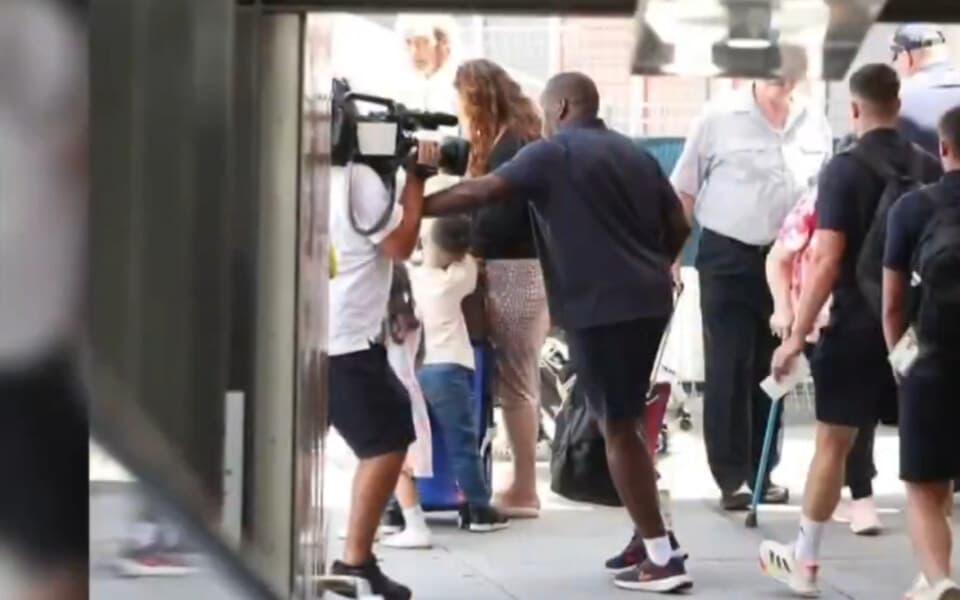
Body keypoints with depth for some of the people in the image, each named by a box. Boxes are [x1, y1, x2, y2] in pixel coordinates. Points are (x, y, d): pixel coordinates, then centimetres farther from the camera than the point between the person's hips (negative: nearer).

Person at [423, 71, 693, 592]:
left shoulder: (553, 154, -4)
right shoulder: (635, 154, 18)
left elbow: (483, 191, -15)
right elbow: (678, 226, 20)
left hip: (601, 308, -8)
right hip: (649, 301, 8)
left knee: (618, 429, -3)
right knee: (623, 423, 18)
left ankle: (662, 559, -5)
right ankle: (651, 537, 20)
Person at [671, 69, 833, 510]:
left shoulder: (815, 123, 3)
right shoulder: (720, 117, -7)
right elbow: (684, 191, -2)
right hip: (729, 258, -3)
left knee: (773, 370, 10)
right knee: (728, 371, -2)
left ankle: (763, 473, 19)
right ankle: (732, 479, 3)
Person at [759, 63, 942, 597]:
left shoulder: (845, 168, -11)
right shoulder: (930, 169, 4)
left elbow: (827, 261, -16)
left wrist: (797, 336, -12)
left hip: (858, 326, -4)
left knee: (833, 444, 8)